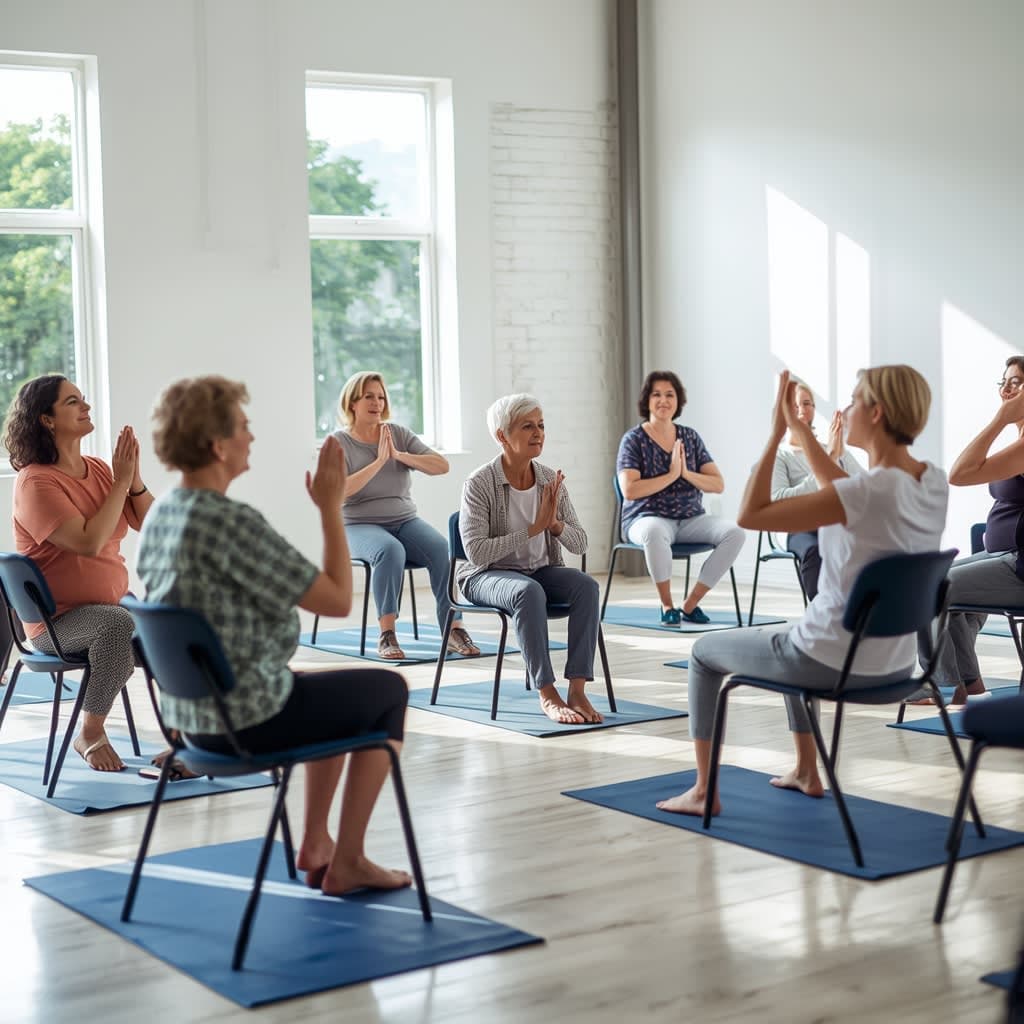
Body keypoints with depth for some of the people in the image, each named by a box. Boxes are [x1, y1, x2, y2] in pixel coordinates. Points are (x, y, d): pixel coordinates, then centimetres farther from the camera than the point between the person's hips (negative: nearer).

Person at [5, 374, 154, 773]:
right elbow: (89, 542, -25)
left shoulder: (98, 469, 7)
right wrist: (121, 482, -18)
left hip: (113, 602, 7)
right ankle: (91, 734, -16)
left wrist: (135, 478, -10)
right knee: (118, 624, -36)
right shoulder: (35, 482, -14)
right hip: (58, 621, -7)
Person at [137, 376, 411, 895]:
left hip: (190, 710, 9)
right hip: (247, 714, -9)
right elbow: (337, 600, -21)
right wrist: (330, 507, -13)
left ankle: (315, 844, 32)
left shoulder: (158, 515, 3)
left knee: (342, 693, 30)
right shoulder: (234, 522, -25)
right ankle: (348, 861, 16)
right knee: (388, 690, 14)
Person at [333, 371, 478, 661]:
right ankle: (387, 635, -32)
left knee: (443, 550, -27)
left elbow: (441, 466, -1)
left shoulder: (399, 434, 9)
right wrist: (379, 460, -17)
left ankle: (454, 630, -24)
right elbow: (338, 490, -17)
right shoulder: (339, 442, -1)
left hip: (405, 521, 4)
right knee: (390, 550, -38)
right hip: (360, 526, -3)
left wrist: (399, 455, -13)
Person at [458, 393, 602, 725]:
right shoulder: (479, 483, -15)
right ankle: (547, 695, -32)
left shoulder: (551, 481, 0)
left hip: (541, 570, 5)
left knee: (586, 585, -26)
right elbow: (476, 552, -23)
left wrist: (555, 523, -20)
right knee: (529, 591, -38)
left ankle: (577, 690, -28)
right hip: (487, 577, -5)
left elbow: (580, 544, 2)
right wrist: (534, 528, -26)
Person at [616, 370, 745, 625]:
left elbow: (718, 485, 5)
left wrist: (686, 473, -12)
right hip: (647, 518, -4)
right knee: (655, 532, -41)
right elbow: (629, 490, -14)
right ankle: (667, 605, -17)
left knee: (734, 532, -23)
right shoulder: (634, 439, 0)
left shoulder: (690, 437, 12)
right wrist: (671, 475, -13)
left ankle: (690, 604, -11)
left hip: (691, 519, 5)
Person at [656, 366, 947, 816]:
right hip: (893, 664, 8)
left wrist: (776, 436, -16)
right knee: (790, 638, 40)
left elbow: (750, 515, -22)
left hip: (834, 663, -8)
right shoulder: (934, 482, -4)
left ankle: (703, 791, 22)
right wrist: (800, 428, 13)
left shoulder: (873, 490, -28)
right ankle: (806, 772, 44)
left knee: (705, 652, 18)